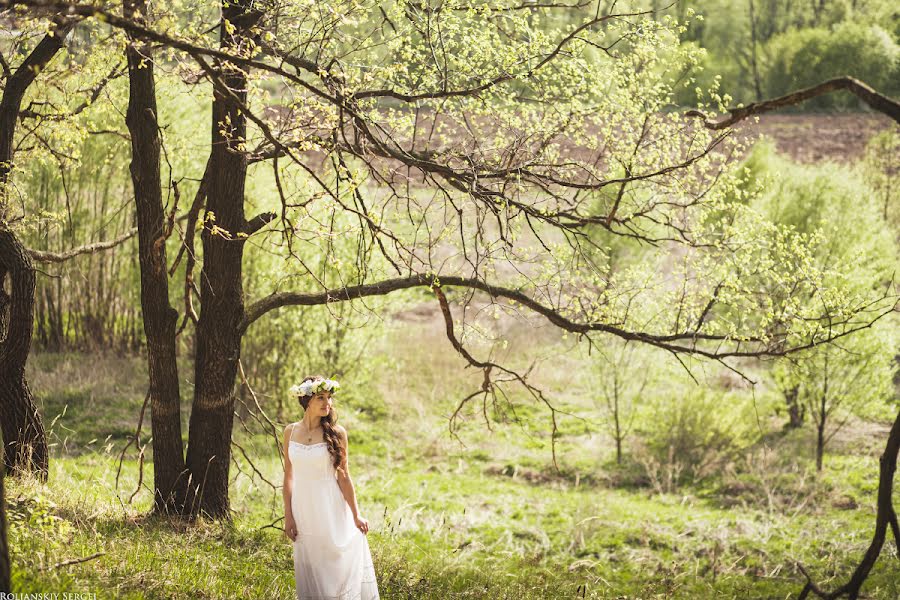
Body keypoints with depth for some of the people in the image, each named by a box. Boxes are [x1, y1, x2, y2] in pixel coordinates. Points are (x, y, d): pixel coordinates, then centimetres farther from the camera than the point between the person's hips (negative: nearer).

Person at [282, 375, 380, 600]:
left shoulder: (336, 433, -7)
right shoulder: (291, 431, 1)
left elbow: (343, 476, -4)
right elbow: (288, 476, 6)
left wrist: (356, 516, -4)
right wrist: (288, 516, 3)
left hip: (331, 509, -3)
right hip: (304, 509, 3)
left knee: (338, 566, 2)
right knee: (311, 571, 10)